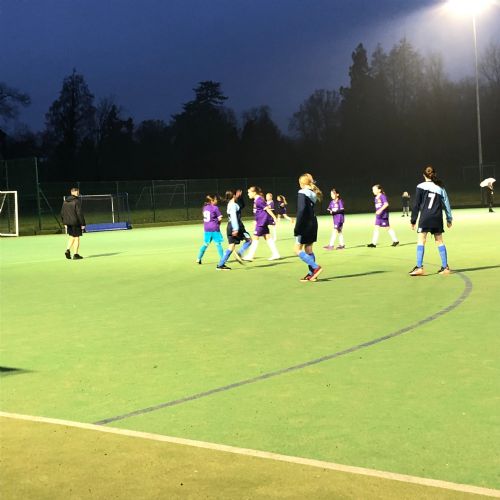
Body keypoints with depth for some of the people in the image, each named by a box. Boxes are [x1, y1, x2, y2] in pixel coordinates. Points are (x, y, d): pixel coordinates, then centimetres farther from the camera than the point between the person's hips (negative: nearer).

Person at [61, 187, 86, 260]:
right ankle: (76, 254, 4)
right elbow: (79, 213, -17)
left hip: (68, 222, 6)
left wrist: (65, 223, 19)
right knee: (76, 238, 2)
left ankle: (68, 250, 4)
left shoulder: (65, 201, 8)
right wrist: (83, 224, -13)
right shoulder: (77, 201, -13)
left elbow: (62, 213, 12)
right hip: (76, 222, -6)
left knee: (71, 236, 20)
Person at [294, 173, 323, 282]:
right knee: (308, 249, 13)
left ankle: (316, 267, -11)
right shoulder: (313, 194, 11)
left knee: (298, 250, -2)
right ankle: (312, 273, 12)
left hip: (305, 225, -8)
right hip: (313, 223, 8)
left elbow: (301, 210, -21)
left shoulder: (302, 193, -14)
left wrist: (297, 228, -19)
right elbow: (312, 209, 9)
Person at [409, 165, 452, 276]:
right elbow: (446, 203, 12)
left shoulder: (421, 187, -1)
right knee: (439, 241, 11)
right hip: (437, 218, 4)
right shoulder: (440, 187, 9)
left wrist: (413, 220, 3)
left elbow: (416, 205, -1)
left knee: (421, 241, -3)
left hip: (425, 218, -4)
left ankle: (419, 267, -12)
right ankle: (445, 267, 12)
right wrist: (449, 219, 20)